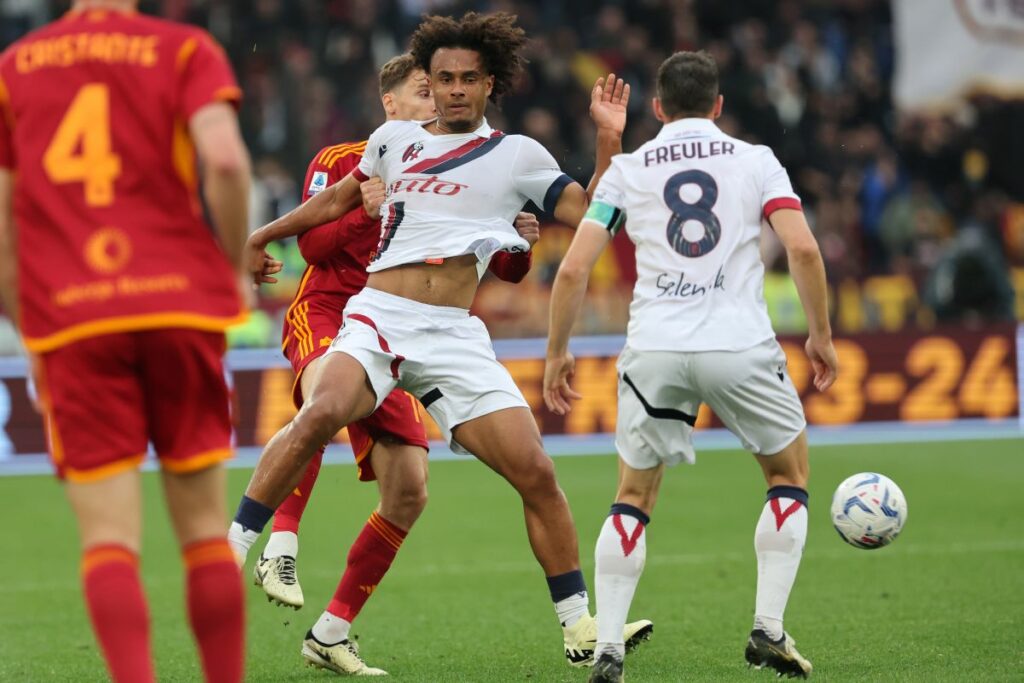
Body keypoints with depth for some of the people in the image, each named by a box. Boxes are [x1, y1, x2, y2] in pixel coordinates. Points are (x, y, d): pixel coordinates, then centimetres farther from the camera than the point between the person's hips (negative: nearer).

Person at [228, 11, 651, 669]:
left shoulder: (517, 155, 10)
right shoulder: (395, 139, 15)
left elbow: (591, 216, 5)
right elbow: (338, 199, 30)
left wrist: (609, 141, -7)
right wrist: (262, 237, 37)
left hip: (455, 335, 0)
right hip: (379, 314, 0)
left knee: (535, 473, -9)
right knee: (321, 413, -32)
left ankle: (580, 628, 3)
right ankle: (232, 549, -23)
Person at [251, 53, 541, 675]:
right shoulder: (340, 162, 3)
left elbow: (508, 271, 10)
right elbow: (312, 245, -9)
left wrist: (519, 243, -13)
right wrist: (367, 211, -25)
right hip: (323, 314, -5)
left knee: (409, 493, -6)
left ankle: (331, 635, 6)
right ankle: (281, 550, -43)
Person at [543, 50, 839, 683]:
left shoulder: (627, 170, 11)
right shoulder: (755, 160, 9)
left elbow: (573, 269, 5)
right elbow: (804, 249, -4)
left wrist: (558, 352, 16)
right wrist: (821, 335, 7)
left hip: (655, 349, 1)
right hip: (742, 344, -1)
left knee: (633, 499, 15)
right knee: (790, 475, 20)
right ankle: (769, 630, 8)